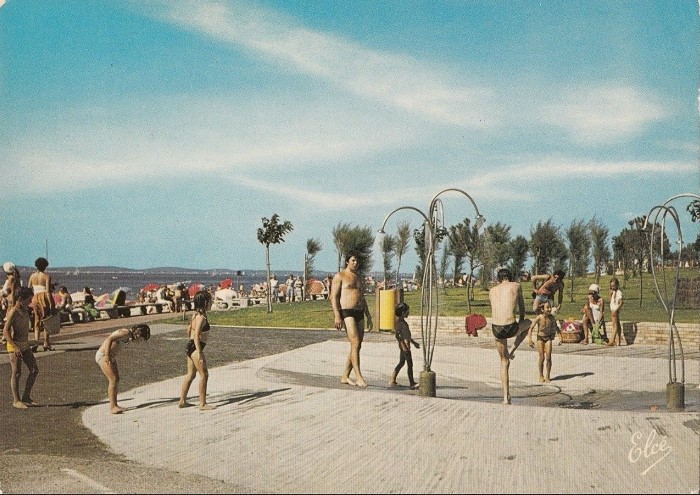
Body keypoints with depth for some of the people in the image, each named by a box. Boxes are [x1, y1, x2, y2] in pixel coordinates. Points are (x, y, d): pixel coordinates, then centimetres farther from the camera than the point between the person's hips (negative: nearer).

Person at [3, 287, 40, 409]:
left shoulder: (25, 310, 10)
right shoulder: (13, 312, -16)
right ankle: (16, 401, 4)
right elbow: (5, 331, -21)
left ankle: (26, 397, 13)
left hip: (25, 344, 8)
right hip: (14, 345, -8)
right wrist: (15, 347, -30)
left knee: (34, 370, 5)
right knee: (17, 373, -4)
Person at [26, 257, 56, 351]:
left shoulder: (32, 276, 7)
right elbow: (48, 290, -14)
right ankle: (46, 343, 1)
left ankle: (36, 341, 3)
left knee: (37, 320, 13)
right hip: (44, 297, -4)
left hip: (35, 298, 4)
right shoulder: (47, 276, -7)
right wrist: (51, 304, -14)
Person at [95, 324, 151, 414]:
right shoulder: (125, 333, -20)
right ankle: (112, 407, -8)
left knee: (116, 380, 10)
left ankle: (114, 405, 16)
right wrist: (107, 356, -33)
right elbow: (109, 339, -31)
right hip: (103, 355, -10)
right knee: (113, 380, -11)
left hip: (111, 356, 10)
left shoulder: (128, 336, 10)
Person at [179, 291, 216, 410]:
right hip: (195, 347, -10)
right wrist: (199, 354, -25)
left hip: (189, 346, 10)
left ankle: (182, 401, 22)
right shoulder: (201, 317, -18)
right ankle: (203, 404, 0)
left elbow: (189, 330, 20)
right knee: (204, 374, -3)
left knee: (191, 374, 16)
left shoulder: (195, 315, 11)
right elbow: (196, 335, -24)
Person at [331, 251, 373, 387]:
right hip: (346, 313, -8)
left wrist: (368, 316, 18)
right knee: (355, 343, -18)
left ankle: (345, 376, 13)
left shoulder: (357, 278, 22)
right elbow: (334, 296, -8)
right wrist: (337, 316, -19)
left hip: (359, 314, 8)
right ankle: (358, 377, -19)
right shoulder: (339, 276, -1)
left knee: (357, 346, 5)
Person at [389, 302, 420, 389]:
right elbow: (396, 335, -24)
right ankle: (412, 383, 3)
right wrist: (403, 345, -24)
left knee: (401, 363, 14)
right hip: (404, 344, -10)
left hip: (406, 344, 10)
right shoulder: (400, 322, -17)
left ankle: (392, 380, 16)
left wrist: (413, 342, 27)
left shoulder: (403, 321, 13)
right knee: (409, 363, -3)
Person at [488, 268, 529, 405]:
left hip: (496, 329, 3)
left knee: (504, 362, 22)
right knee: (528, 323, 33)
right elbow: (521, 306, 24)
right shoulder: (516, 286, 12)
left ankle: (506, 397, 18)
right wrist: (521, 320, 42)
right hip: (511, 328, -3)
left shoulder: (492, 291, 19)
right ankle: (512, 351, 23)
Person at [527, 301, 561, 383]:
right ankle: (541, 376, 16)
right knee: (541, 358, 0)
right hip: (540, 338, -2)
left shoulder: (552, 317, -9)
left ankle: (547, 376, 7)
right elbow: (531, 328, -15)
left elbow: (557, 328, 6)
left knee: (548, 357, -6)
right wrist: (529, 339, -22)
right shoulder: (539, 318, -18)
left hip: (548, 338, 2)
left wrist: (560, 337, 0)